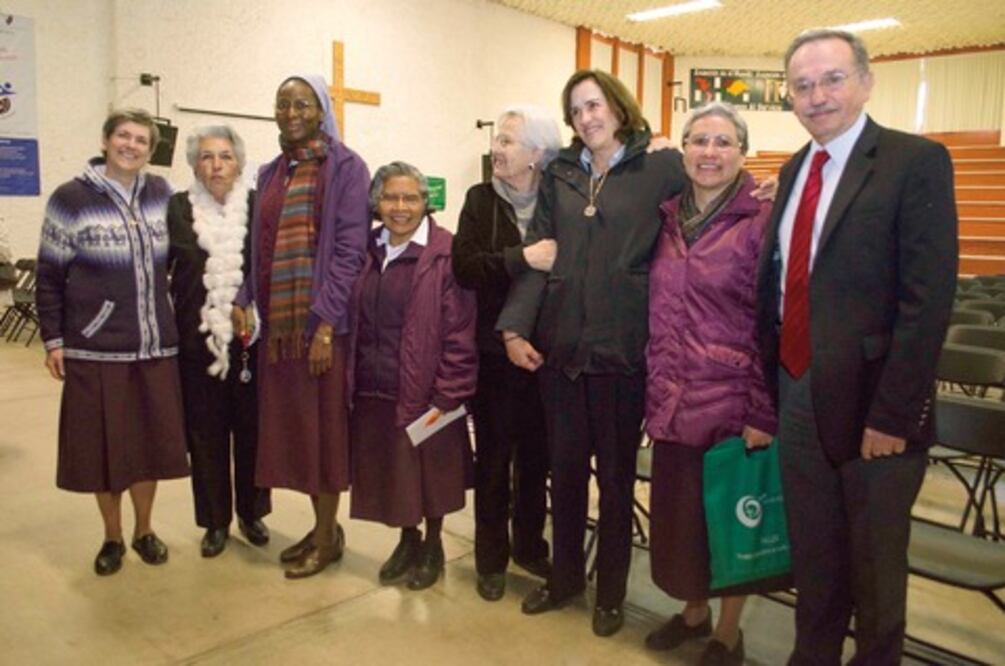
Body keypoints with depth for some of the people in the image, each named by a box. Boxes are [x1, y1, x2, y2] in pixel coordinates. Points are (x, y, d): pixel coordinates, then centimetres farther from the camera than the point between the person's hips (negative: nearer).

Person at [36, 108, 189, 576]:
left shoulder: (161, 193, 5)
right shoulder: (71, 198, -4)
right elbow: (49, 276, -1)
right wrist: (53, 340, -4)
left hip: (155, 345, 3)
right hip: (96, 347, -3)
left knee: (150, 441, 9)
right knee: (103, 445, 5)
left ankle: (144, 530, 28)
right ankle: (112, 537, 24)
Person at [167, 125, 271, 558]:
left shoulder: (258, 206, 1)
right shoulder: (177, 209, 2)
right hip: (198, 341, 0)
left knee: (250, 427, 10)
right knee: (206, 432, 8)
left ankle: (251, 512, 28)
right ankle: (216, 520, 24)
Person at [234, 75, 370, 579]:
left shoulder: (344, 167, -4)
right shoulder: (270, 173, 14)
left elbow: (350, 249, -12)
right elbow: (260, 248, 16)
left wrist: (325, 324, -17)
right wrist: (244, 301, 0)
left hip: (321, 321, -6)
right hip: (277, 322, 6)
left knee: (323, 424, 2)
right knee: (292, 425, 11)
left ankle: (327, 537, 18)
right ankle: (322, 525, 27)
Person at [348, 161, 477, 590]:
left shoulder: (445, 253, -12)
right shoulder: (369, 251, 7)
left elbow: (460, 332, -14)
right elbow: (356, 322, 13)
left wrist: (447, 395, -16)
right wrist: (351, 381, 8)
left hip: (424, 390, -5)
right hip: (374, 391, 5)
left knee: (429, 472, 11)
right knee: (391, 473, 16)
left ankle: (433, 547, 33)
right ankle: (408, 540, 39)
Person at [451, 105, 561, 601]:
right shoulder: (481, 200, -1)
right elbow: (463, 267, -13)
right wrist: (520, 258, -24)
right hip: (493, 351, 0)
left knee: (535, 455, 13)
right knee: (493, 456, 9)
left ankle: (529, 545, 33)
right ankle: (491, 558, 26)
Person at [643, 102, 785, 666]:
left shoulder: (762, 222, -9)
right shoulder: (669, 220, 7)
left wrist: (763, 415, -13)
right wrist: (656, 395, 8)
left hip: (733, 403, -5)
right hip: (674, 403, 5)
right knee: (679, 512, 15)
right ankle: (694, 610, 39)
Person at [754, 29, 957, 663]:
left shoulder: (917, 161, -9)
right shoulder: (794, 170, 10)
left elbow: (929, 299, -16)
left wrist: (895, 413, -19)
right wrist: (769, 385, 7)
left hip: (870, 401, -5)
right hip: (797, 397, 6)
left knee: (875, 563, 14)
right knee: (812, 556, 20)